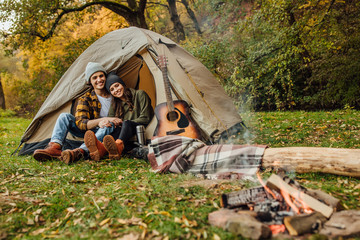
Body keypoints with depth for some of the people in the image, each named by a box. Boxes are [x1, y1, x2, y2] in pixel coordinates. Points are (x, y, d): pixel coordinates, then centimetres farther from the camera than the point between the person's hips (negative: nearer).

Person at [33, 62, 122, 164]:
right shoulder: (85, 99, -5)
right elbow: (80, 123, -17)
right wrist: (104, 119, -32)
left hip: (106, 133, -1)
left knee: (110, 124, -38)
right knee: (65, 116, -17)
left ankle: (80, 151, -54)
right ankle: (54, 147, -39)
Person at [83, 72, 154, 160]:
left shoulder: (139, 94, 4)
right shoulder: (114, 105, 20)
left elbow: (145, 119, -3)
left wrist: (123, 123, -6)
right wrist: (105, 122, -16)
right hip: (129, 142, 5)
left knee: (127, 124, -33)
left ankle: (118, 145, -64)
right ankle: (101, 147, -59)